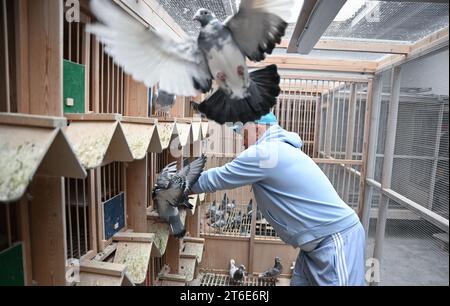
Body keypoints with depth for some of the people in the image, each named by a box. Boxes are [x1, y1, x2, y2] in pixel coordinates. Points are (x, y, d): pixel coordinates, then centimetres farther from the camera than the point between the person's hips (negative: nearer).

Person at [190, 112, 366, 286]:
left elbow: (218, 179, -10)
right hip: (318, 240, 10)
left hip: (337, 239, -10)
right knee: (299, 282, 16)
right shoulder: (279, 149, 11)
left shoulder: (263, 152, -20)